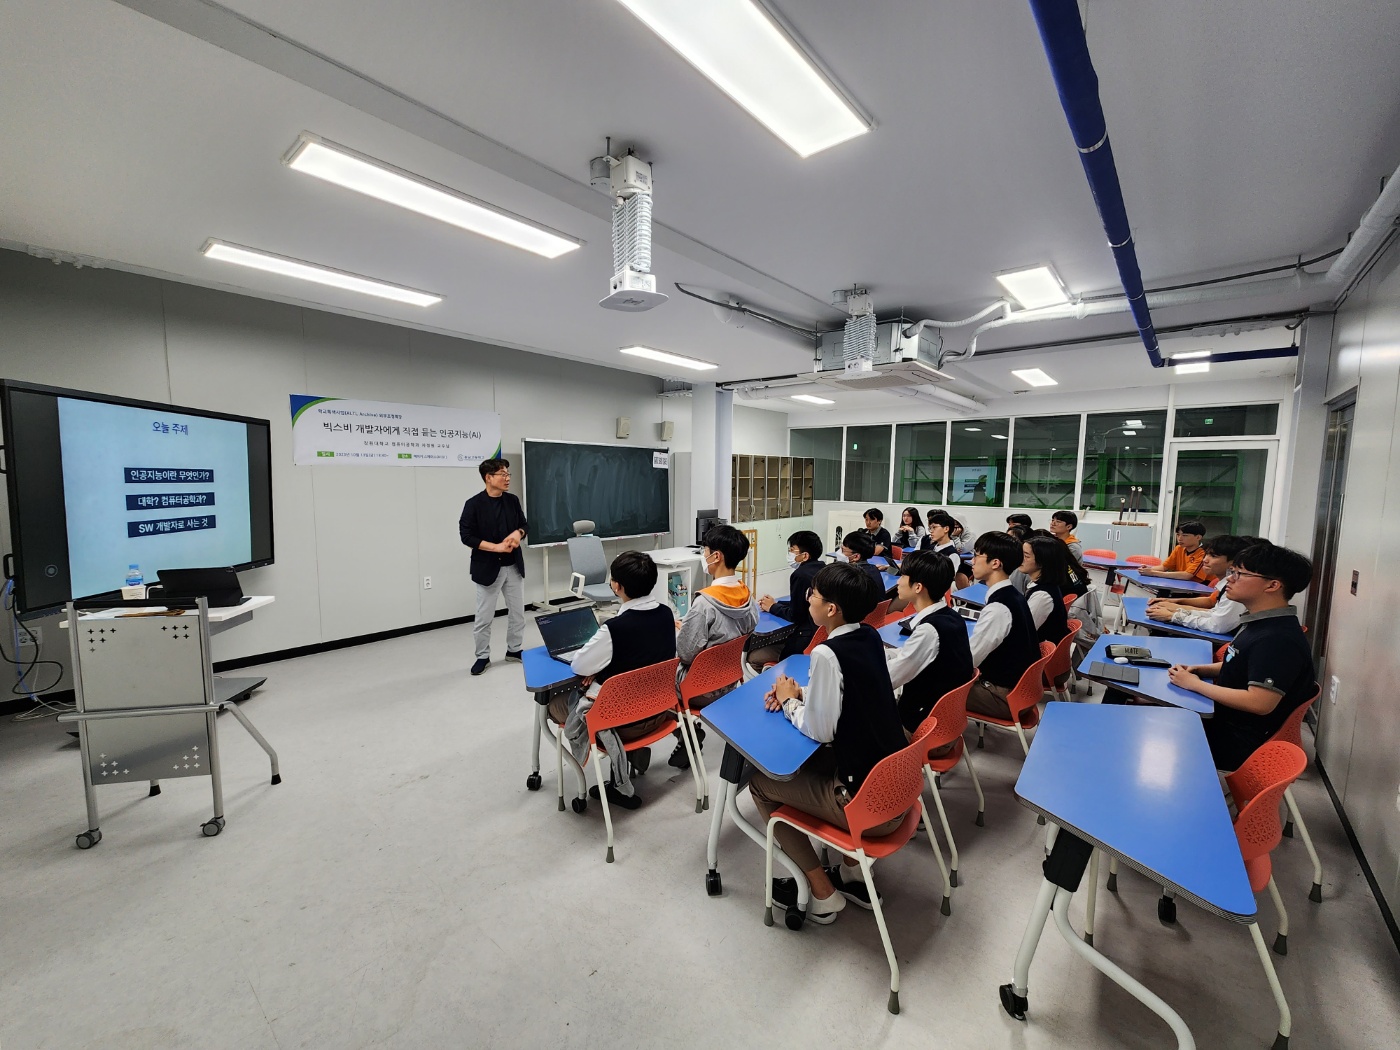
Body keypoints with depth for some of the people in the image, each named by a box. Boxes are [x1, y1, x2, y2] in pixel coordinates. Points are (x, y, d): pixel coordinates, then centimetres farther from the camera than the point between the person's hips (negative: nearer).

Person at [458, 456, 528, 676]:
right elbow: (467, 536, -14)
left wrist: (518, 533, -11)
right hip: (488, 567, -5)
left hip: (513, 566, 5)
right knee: (484, 617, 6)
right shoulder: (474, 504, -11)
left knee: (517, 612, 13)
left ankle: (514, 650, 30)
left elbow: (524, 524, 12)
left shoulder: (512, 500, 4)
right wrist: (496, 547, -20)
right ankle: (482, 656, 22)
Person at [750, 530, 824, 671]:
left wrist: (772, 607, 3)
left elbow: (794, 616, -13)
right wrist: (776, 603, 13)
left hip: (809, 640, -10)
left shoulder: (801, 575, -18)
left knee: (753, 658, -6)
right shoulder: (822, 570, 9)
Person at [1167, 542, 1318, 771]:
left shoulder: (1279, 639, -25)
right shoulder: (1261, 624, 6)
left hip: (1238, 743, -8)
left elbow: (1259, 703, -29)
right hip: (1223, 720, 8)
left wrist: (1195, 684, -20)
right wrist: (1201, 669, 2)